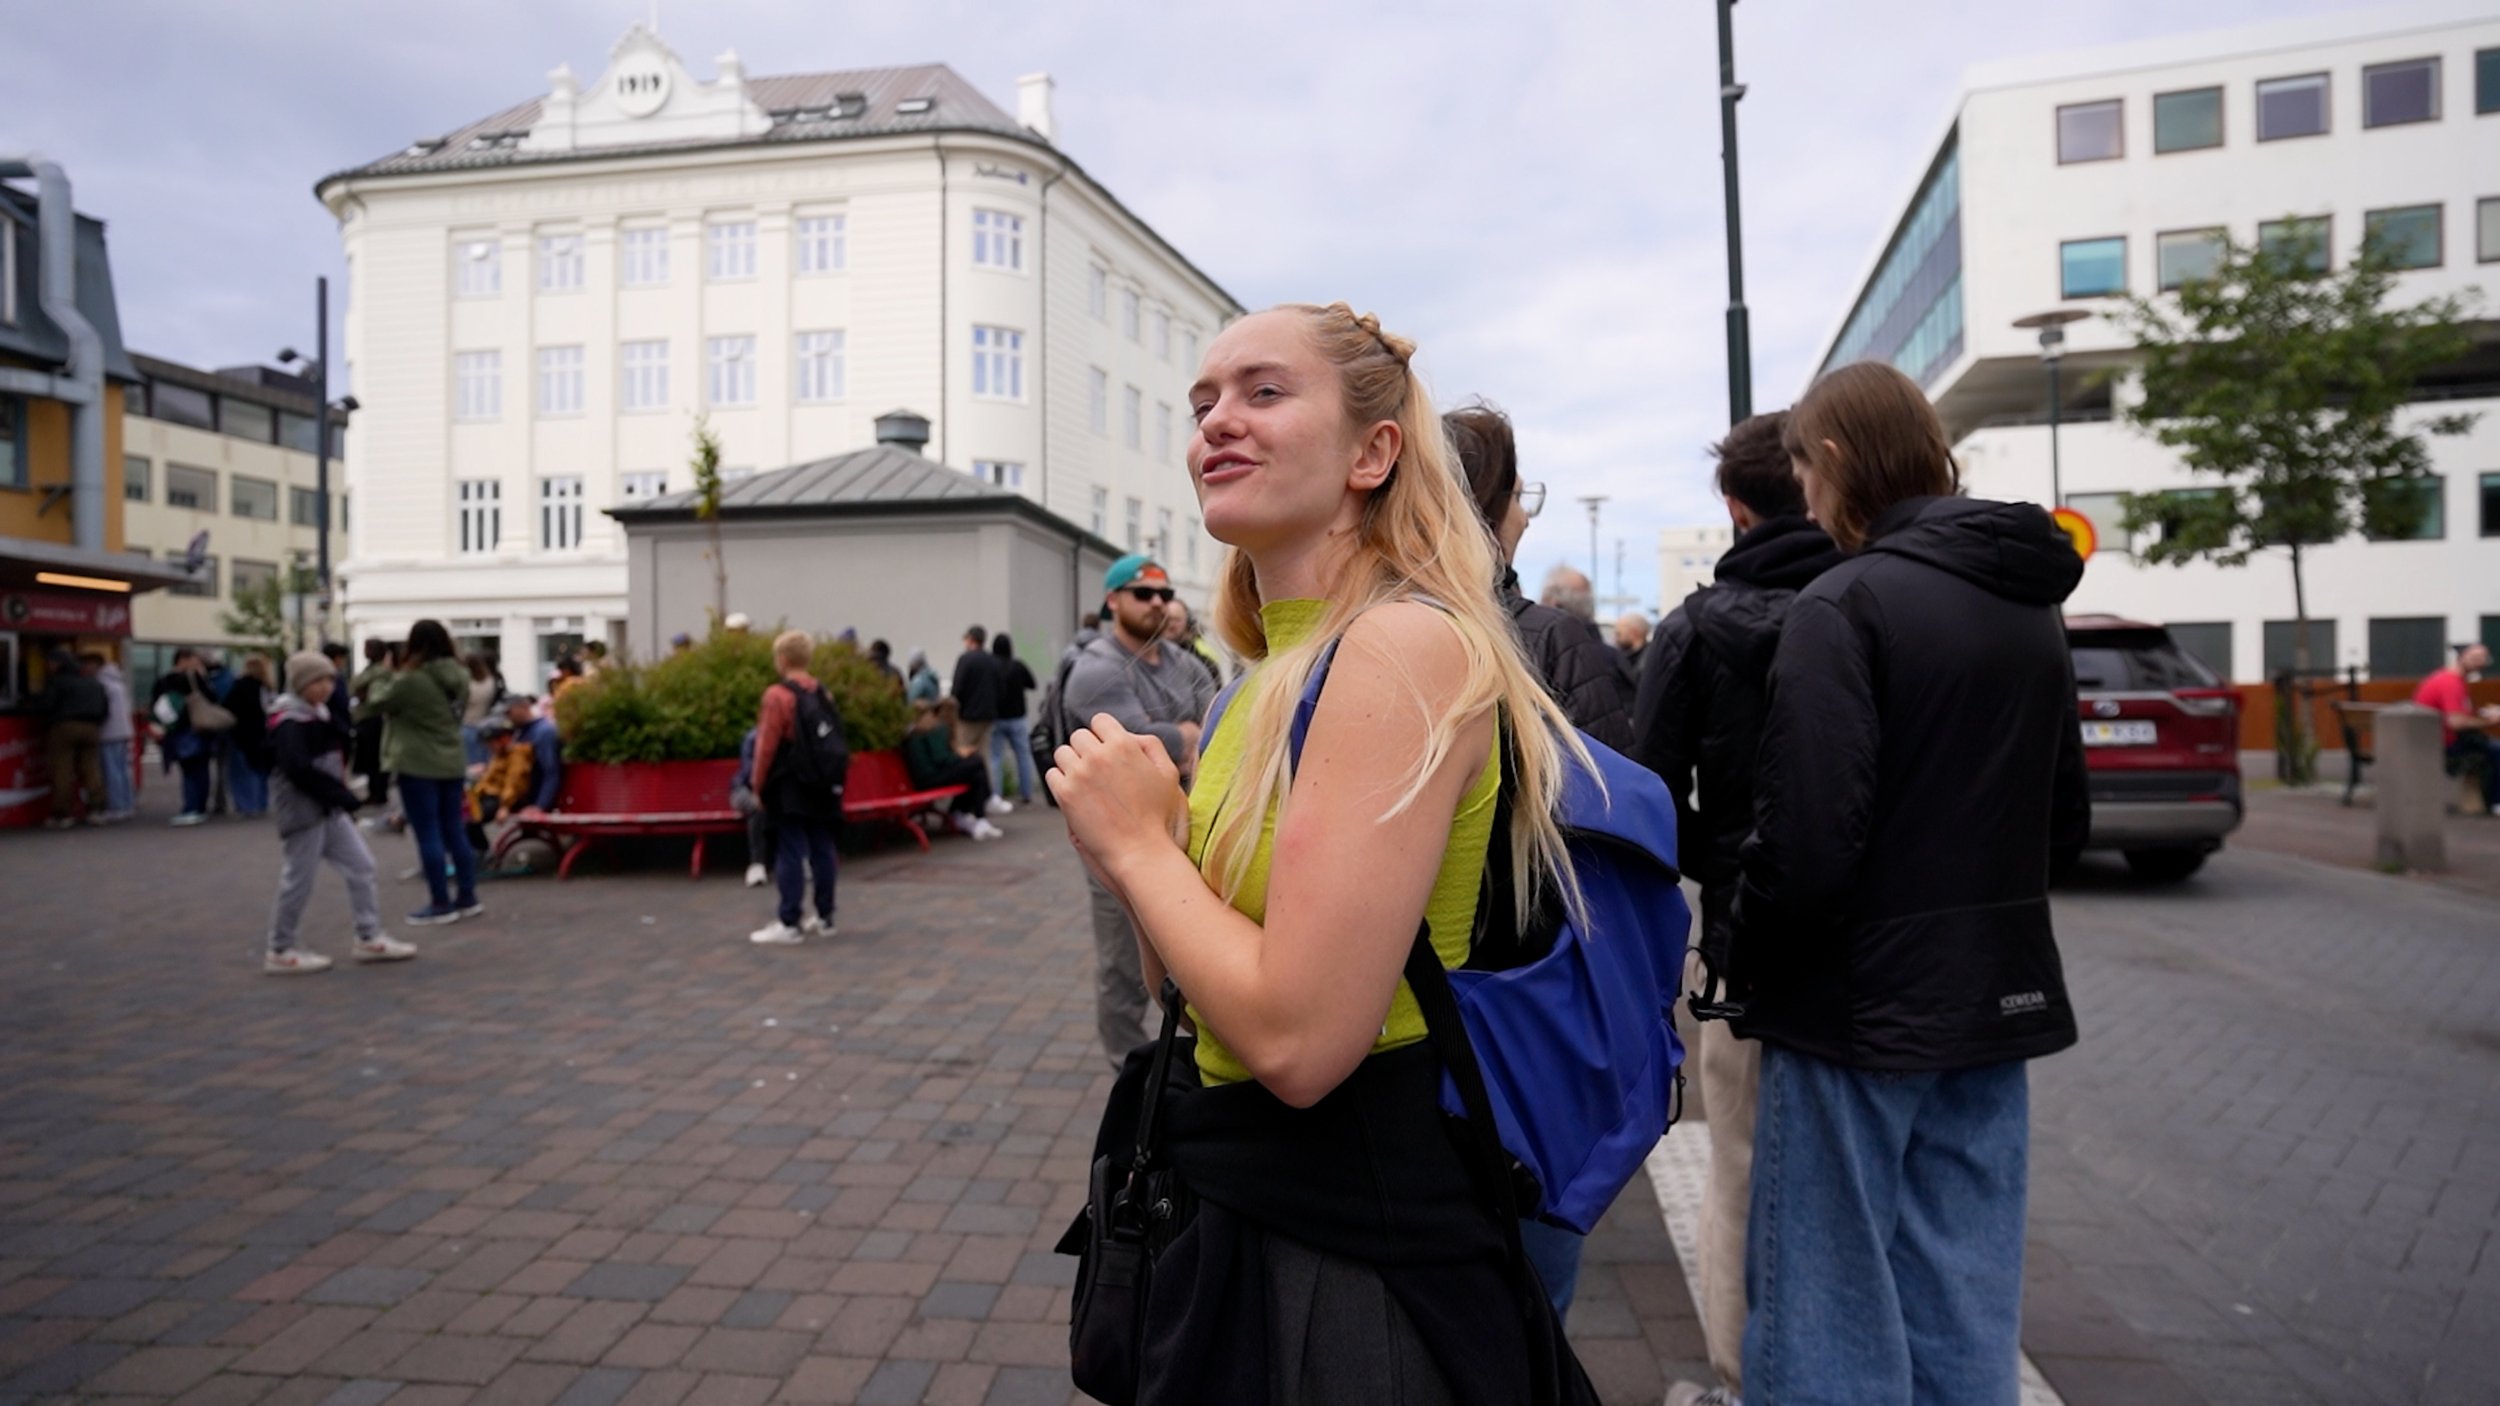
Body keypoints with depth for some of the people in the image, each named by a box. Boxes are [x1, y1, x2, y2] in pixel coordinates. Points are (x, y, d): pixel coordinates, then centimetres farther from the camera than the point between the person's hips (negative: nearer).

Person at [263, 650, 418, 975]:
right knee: (300, 878, -1)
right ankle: (280, 951, 13)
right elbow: (299, 769, -28)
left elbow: (338, 754, 15)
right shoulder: (288, 721, -17)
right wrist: (342, 795, -25)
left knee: (361, 865, 9)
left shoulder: (320, 714, 12)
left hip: (329, 807, 9)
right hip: (302, 808, -9)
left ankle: (369, 938, 15)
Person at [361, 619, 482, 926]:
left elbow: (373, 706, -2)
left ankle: (441, 904, 1)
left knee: (428, 834, -2)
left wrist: (389, 684, 18)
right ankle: (467, 897, 16)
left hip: (417, 765, -7)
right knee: (454, 830, 12)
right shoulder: (459, 677, 4)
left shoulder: (410, 680, -16)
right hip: (452, 762, 7)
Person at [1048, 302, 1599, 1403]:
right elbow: (1194, 983, 11)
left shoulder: (1405, 646, -21)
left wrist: (1140, 845, -15)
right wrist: (1133, 846, -6)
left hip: (1356, 1278, -8)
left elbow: (1298, 1038, -28)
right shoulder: (1281, 674, 6)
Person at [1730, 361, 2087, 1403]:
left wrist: (1745, 967, -7)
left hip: (1861, 1006, -7)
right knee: (1968, 1316, 18)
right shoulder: (2030, 606, 8)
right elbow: (2065, 817, 16)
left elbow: (1804, 841, -22)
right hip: (1997, 999, 8)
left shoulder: (1845, 604, -16)